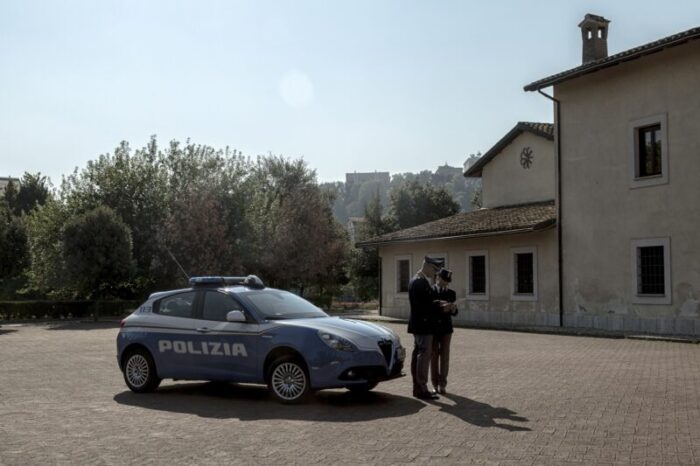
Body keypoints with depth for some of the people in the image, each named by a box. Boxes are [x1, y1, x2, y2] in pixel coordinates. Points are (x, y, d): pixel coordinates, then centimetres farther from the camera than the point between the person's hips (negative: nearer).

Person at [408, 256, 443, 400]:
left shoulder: (415, 280, 14)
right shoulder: (420, 282, -18)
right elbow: (426, 304, -22)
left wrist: (440, 306, 7)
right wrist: (441, 308, -13)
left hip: (418, 324, 11)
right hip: (423, 324, -11)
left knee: (417, 354, 12)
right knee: (424, 355, -7)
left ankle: (417, 387, 18)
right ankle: (421, 389, -4)